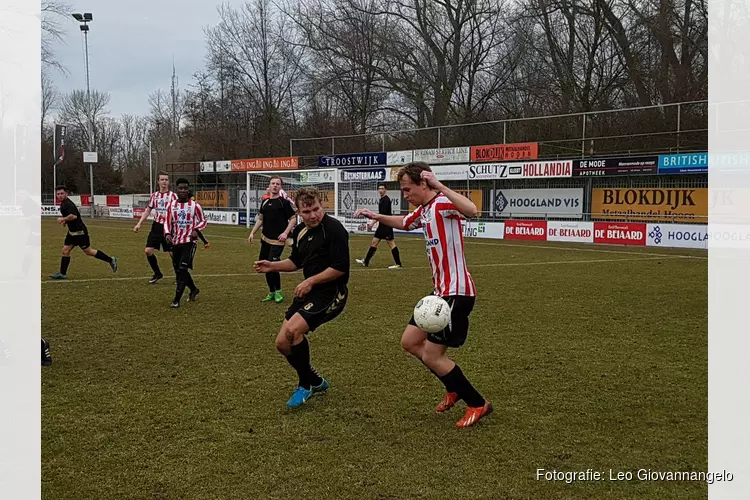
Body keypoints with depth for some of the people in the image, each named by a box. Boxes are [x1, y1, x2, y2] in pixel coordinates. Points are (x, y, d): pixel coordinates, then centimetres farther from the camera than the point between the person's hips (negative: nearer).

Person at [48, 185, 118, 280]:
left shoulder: (68, 204, -20)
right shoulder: (63, 204, 12)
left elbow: (73, 216, -35)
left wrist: (63, 219, -21)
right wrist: (65, 221, 14)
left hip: (80, 232, -10)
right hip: (72, 232, 10)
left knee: (88, 251, -1)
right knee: (65, 251, 6)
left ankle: (110, 260, 9)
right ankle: (62, 274, 10)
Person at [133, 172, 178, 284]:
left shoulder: (173, 195, -5)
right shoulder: (154, 195, 8)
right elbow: (148, 210, 15)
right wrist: (139, 223, 7)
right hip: (156, 226, 4)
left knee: (172, 253, -3)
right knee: (148, 250, -2)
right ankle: (157, 274, 18)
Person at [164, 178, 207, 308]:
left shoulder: (195, 206, -4)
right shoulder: (171, 206, 5)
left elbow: (203, 221, 5)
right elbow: (167, 222, 10)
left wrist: (196, 229, -15)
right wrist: (167, 234, -10)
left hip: (189, 242, -5)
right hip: (175, 243, 5)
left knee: (182, 269, -15)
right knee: (179, 270, 12)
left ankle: (177, 299, -11)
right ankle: (193, 289, 37)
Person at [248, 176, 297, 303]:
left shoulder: (284, 202, -6)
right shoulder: (265, 202, 10)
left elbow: (293, 219, -6)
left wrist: (285, 233, -18)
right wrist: (252, 232, 12)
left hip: (278, 240, -7)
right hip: (265, 239, 7)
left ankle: (278, 292, 5)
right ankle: (272, 292, 24)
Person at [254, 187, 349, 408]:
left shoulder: (333, 228, -16)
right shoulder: (300, 232, 8)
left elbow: (340, 268, -20)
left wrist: (311, 281, -18)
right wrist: (273, 266, 7)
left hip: (331, 292, -9)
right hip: (309, 292, 9)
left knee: (294, 329, -26)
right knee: (282, 343, 5)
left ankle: (306, 385, -3)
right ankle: (316, 381, 27)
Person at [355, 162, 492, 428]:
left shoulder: (443, 203, -17)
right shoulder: (424, 211, 12)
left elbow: (472, 210, -41)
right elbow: (404, 223, 36)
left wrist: (439, 186, -42)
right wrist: (377, 216, 25)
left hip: (456, 292, -10)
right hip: (441, 290, 10)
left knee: (431, 356, -4)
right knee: (409, 342, 15)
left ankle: (478, 404, 12)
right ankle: (454, 388, 29)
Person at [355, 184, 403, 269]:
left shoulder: (386, 200, -13)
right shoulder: (382, 199, 16)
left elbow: (383, 214, -20)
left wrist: (373, 222, -19)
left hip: (386, 225, -10)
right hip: (382, 225, 10)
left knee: (391, 243, -9)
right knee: (374, 242, 11)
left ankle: (398, 264, -6)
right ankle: (365, 262, 15)